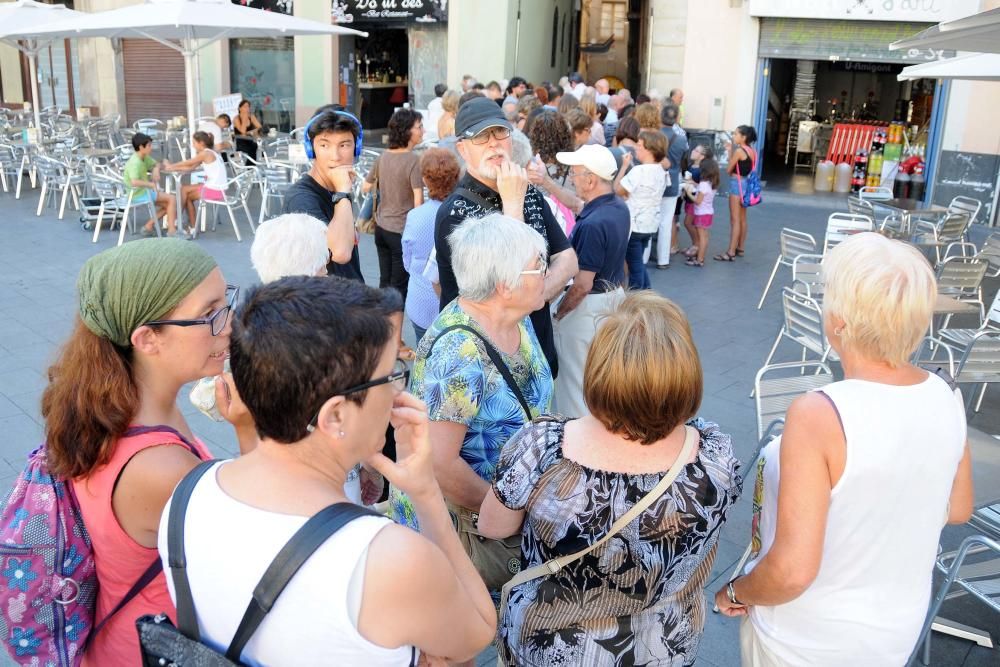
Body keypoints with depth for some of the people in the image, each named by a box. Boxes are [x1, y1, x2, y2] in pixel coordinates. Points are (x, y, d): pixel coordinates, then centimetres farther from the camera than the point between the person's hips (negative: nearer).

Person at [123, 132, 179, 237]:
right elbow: (134, 182, -38)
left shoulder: (144, 158, 6)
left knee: (167, 204, 17)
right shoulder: (135, 163, -22)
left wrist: (156, 170, 0)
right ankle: (171, 230, -16)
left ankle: (148, 226, 15)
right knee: (171, 199, -13)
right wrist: (151, 184, -29)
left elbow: (156, 164, 24)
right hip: (138, 195, -10)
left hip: (144, 191, 10)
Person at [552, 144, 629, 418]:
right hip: (615, 295, 9)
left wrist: (559, 312, -12)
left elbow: (582, 285, -26)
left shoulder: (592, 225, -29)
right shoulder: (619, 208, -2)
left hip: (589, 305, -9)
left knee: (575, 379, 6)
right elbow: (577, 204, 17)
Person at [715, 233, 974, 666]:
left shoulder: (819, 416, -33)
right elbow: (958, 509, 3)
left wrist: (736, 593, -13)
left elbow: (792, 572, -32)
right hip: (899, 630, 5)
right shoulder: (946, 398, -14)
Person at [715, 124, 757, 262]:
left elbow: (729, 170, -11)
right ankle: (741, 248, 24)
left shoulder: (739, 150, -16)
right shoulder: (752, 151, 8)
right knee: (742, 219, 16)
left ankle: (731, 252, -7)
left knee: (735, 219, -8)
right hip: (746, 183, 9)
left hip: (737, 184, -9)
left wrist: (730, 151, 0)